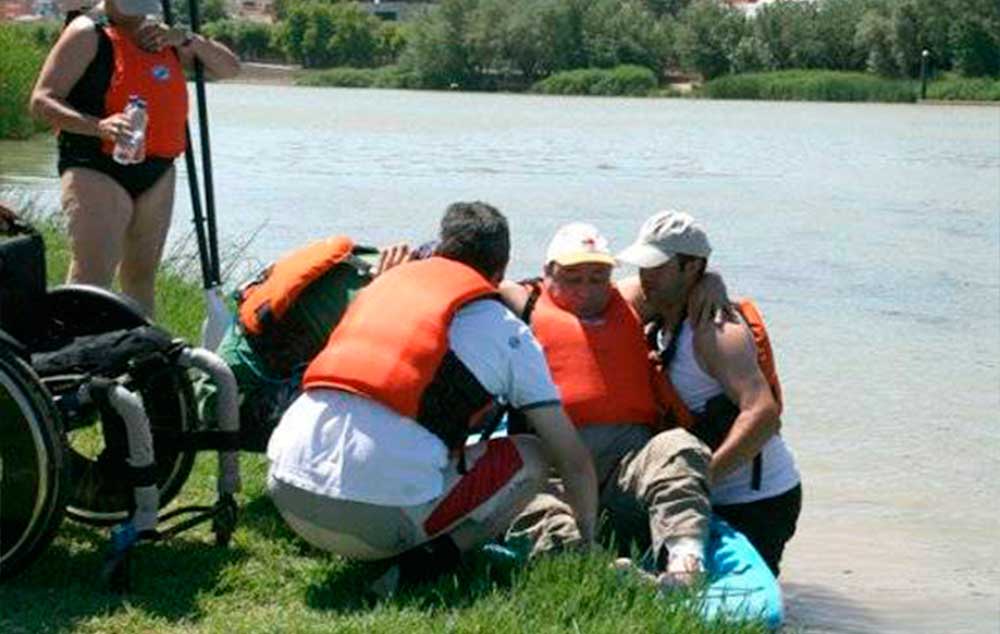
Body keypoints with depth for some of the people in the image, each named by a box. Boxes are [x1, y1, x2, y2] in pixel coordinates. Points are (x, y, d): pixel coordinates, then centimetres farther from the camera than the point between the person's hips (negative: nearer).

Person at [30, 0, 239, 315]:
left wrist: (186, 38, -1)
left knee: (141, 275, 16)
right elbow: (41, 100, -12)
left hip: (157, 173, 7)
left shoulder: (161, 35, 15)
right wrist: (98, 126, -30)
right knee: (92, 278, -17)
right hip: (98, 171, -7)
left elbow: (229, 67, 18)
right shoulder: (88, 34, -6)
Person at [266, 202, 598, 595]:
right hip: (384, 514, -5)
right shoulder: (506, 331, 11)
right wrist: (590, 541, 30)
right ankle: (426, 563, -3)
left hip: (286, 494, 5)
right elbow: (573, 459, 13)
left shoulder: (381, 284, 24)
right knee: (532, 458, 15)